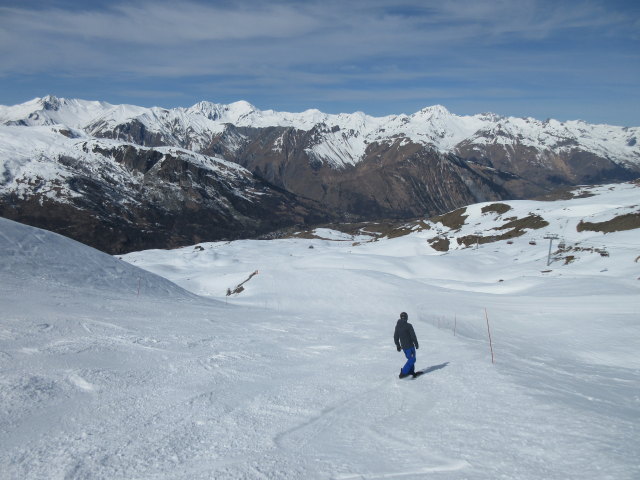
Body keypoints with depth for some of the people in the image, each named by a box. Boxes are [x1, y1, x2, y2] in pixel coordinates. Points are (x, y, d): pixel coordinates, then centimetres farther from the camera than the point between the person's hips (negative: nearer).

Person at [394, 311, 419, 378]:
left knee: (410, 358, 20)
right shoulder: (408, 325, -16)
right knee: (412, 359, 0)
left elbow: (395, 337, 9)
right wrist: (416, 344, -1)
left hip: (403, 346, 7)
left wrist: (398, 346, 18)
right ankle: (403, 373, -7)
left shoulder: (397, 326, 3)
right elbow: (413, 336, -14)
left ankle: (411, 372, 18)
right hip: (410, 345, -7)